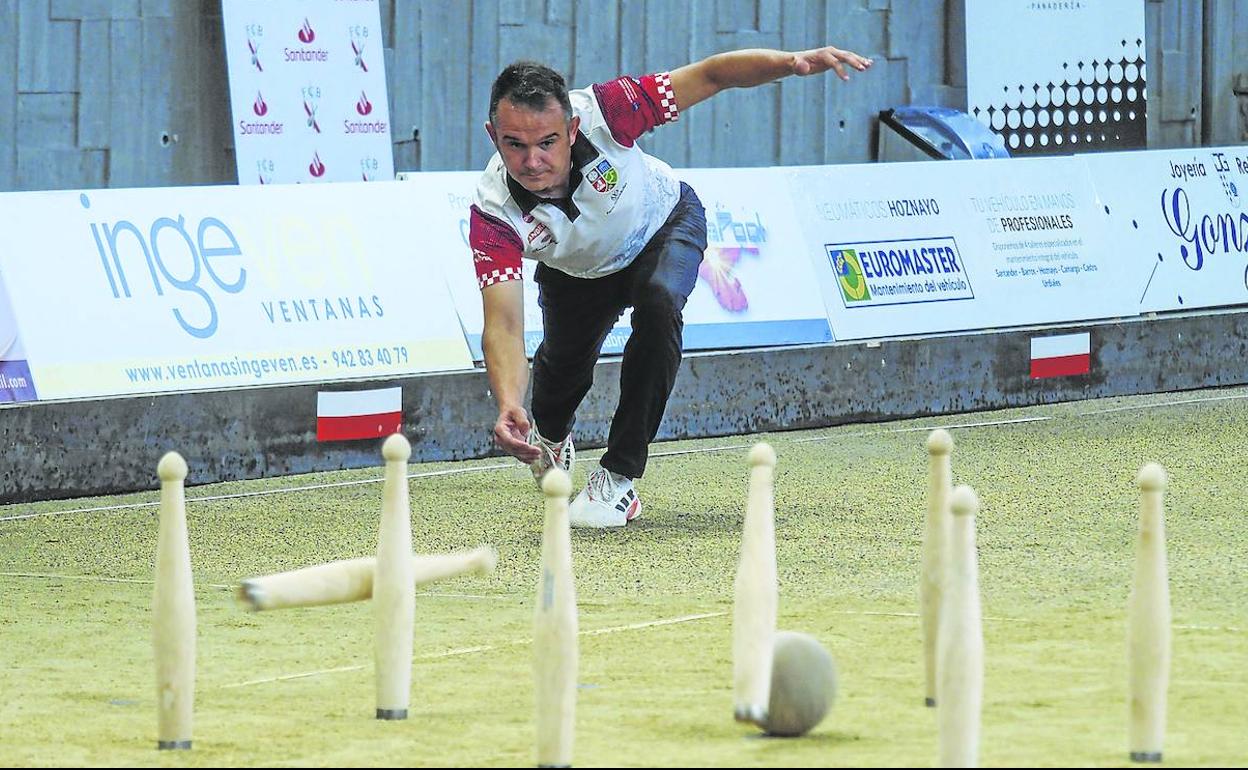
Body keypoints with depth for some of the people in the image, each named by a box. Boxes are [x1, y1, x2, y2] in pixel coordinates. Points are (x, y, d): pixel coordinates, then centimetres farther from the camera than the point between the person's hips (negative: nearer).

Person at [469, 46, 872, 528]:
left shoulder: (600, 112, -40)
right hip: (576, 268, 2)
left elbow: (710, 76, -34)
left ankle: (620, 476, -20)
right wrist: (508, 406, -62)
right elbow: (503, 324, -44)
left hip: (663, 226, -2)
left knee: (659, 303, -30)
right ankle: (549, 436, 45)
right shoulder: (493, 212, -38)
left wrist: (791, 63, -51)